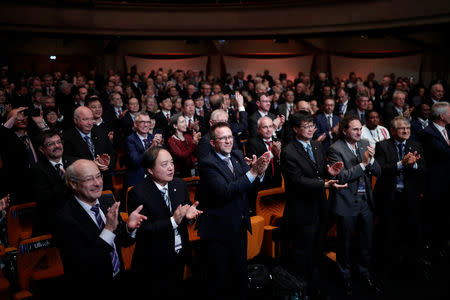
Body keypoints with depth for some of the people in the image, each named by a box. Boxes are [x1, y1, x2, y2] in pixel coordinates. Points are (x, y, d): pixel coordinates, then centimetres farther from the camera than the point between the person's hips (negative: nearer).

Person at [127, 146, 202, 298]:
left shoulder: (180, 185, -2)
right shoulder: (137, 193, -19)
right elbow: (142, 230, -23)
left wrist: (188, 214, -17)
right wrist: (173, 221, -32)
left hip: (179, 257, 5)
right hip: (154, 262, -5)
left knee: (176, 294, 21)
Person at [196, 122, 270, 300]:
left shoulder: (238, 156, 4)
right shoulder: (207, 164, -17)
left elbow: (249, 185, 1)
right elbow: (225, 192, -28)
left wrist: (260, 171, -20)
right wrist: (252, 172, -32)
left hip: (240, 227, 7)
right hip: (218, 231, -6)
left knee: (240, 276, 21)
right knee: (218, 280, 9)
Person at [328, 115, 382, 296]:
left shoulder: (365, 144, 4)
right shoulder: (335, 149, -13)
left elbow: (378, 172, 2)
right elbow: (340, 177, -21)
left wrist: (371, 159, -17)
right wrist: (363, 163, -23)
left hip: (366, 200, 5)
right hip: (347, 203, -5)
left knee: (367, 240, 17)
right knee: (345, 242, 12)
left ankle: (365, 273, 39)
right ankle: (345, 276, 33)